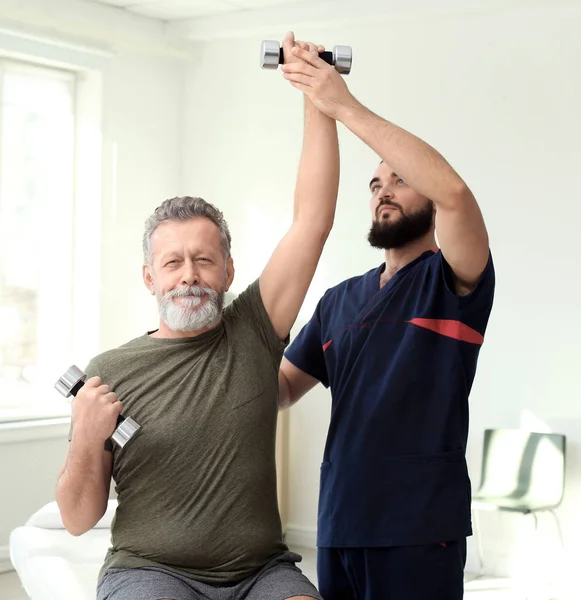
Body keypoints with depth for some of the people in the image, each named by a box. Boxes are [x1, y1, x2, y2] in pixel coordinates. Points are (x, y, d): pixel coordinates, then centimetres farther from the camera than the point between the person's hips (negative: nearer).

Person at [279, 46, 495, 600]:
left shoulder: (453, 281, -3)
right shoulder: (339, 299, 16)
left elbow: (453, 191, -23)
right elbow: (283, 388, 15)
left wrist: (345, 107, -24)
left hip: (420, 527, -5)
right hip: (339, 523, 6)